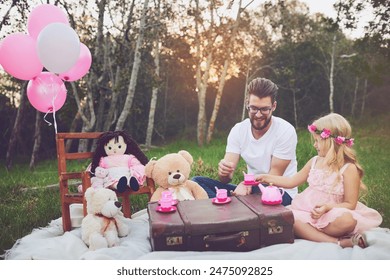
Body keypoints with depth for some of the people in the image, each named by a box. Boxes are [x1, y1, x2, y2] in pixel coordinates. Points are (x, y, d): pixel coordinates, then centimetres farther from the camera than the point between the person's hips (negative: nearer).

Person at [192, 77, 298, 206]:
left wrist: (247, 184, -31)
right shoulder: (238, 130, -3)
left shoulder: (286, 131, -13)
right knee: (197, 181, -13)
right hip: (250, 190, 5)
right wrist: (224, 171, -32)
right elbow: (227, 178, -8)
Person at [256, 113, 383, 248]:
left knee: (347, 220, -38)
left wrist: (327, 207, -25)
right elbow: (292, 181, 16)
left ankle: (309, 232, -20)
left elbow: (350, 204, -8)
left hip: (330, 213, -5)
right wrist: (266, 177, 11)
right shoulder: (314, 162, 9)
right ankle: (338, 242, -27)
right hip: (306, 210, 6)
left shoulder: (349, 169, -8)